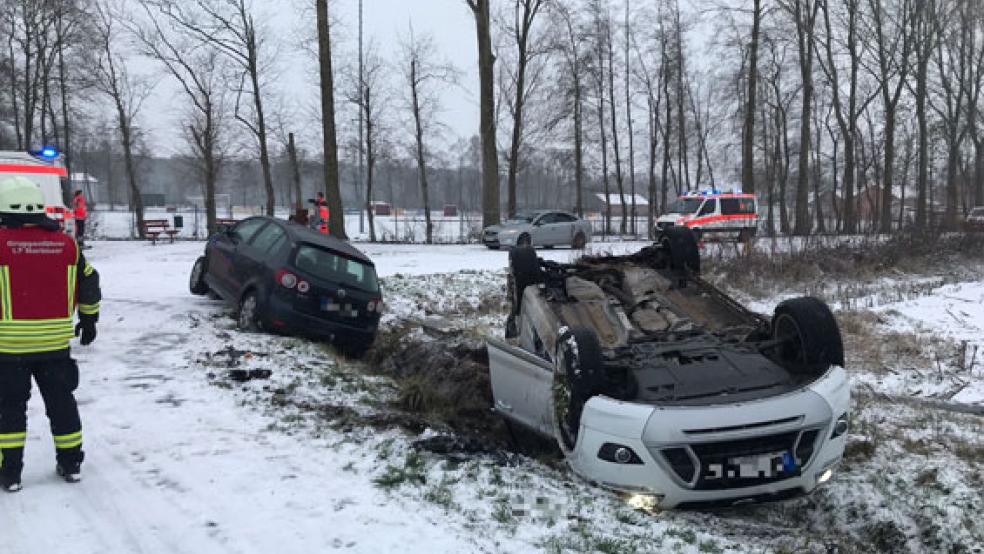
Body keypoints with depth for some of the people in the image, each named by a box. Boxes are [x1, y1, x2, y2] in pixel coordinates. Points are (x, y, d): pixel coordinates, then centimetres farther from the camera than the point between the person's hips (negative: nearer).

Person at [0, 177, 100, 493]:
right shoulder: (65, 243, 3)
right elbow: (89, 282, 11)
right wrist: (89, 319, 23)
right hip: (55, 340, 3)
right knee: (61, 402, 14)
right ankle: (70, 465, 22)